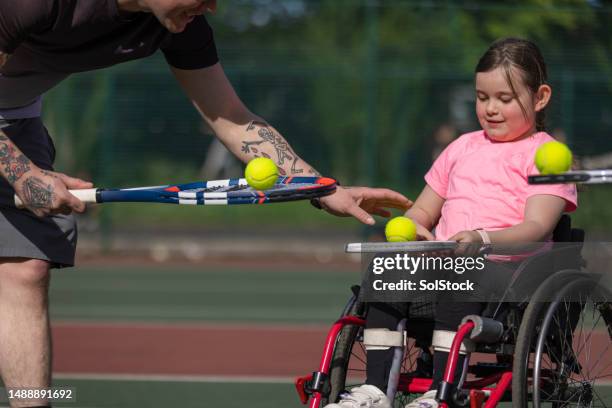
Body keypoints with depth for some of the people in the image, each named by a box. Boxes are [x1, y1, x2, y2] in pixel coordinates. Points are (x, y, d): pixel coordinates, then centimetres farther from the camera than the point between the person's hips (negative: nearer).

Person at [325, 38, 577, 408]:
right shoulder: (464, 148, 25)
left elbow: (537, 227, -10)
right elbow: (423, 211, 28)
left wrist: (483, 239, -29)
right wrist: (412, 229, 2)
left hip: (507, 264, -6)